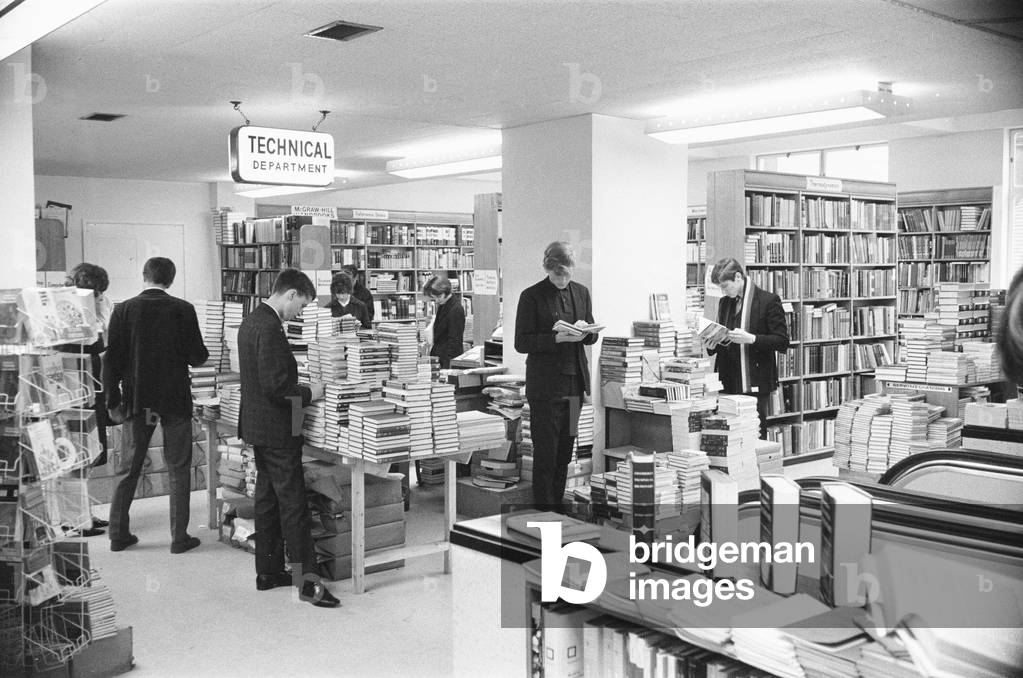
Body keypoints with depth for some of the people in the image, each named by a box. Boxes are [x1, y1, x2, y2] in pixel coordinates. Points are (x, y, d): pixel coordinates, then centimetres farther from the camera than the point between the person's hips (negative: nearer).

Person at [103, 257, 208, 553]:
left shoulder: (123, 310, -2)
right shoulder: (183, 309, -8)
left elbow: (111, 359, -3)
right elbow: (198, 357, -8)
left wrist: (113, 399, 3)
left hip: (137, 400, 2)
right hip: (175, 399, -2)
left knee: (128, 469, 13)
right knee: (179, 470, 6)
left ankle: (119, 534, 19)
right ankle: (179, 537, 9)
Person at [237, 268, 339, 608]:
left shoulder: (252, 320, 10)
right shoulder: (270, 327, -21)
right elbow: (275, 386, -25)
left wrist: (299, 386, 15)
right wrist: (309, 393, -11)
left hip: (258, 426, 10)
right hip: (277, 429, -10)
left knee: (268, 500, 16)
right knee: (293, 505, -5)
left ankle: (268, 571, 25)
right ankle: (308, 581, 0)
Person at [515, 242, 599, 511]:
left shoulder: (581, 292, 10)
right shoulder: (531, 296, -6)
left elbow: (592, 337, 16)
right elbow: (521, 343, -9)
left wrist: (585, 332, -8)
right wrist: (559, 338, -20)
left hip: (575, 382, 5)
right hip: (545, 385, -5)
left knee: (565, 452, 10)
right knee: (545, 453, -1)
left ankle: (558, 504, 21)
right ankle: (544, 507, 10)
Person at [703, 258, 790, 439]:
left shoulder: (768, 301, -5)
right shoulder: (725, 303, 15)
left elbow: (782, 342, -8)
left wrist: (750, 338, -21)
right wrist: (712, 345, 1)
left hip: (755, 384, -5)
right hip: (728, 384, 5)